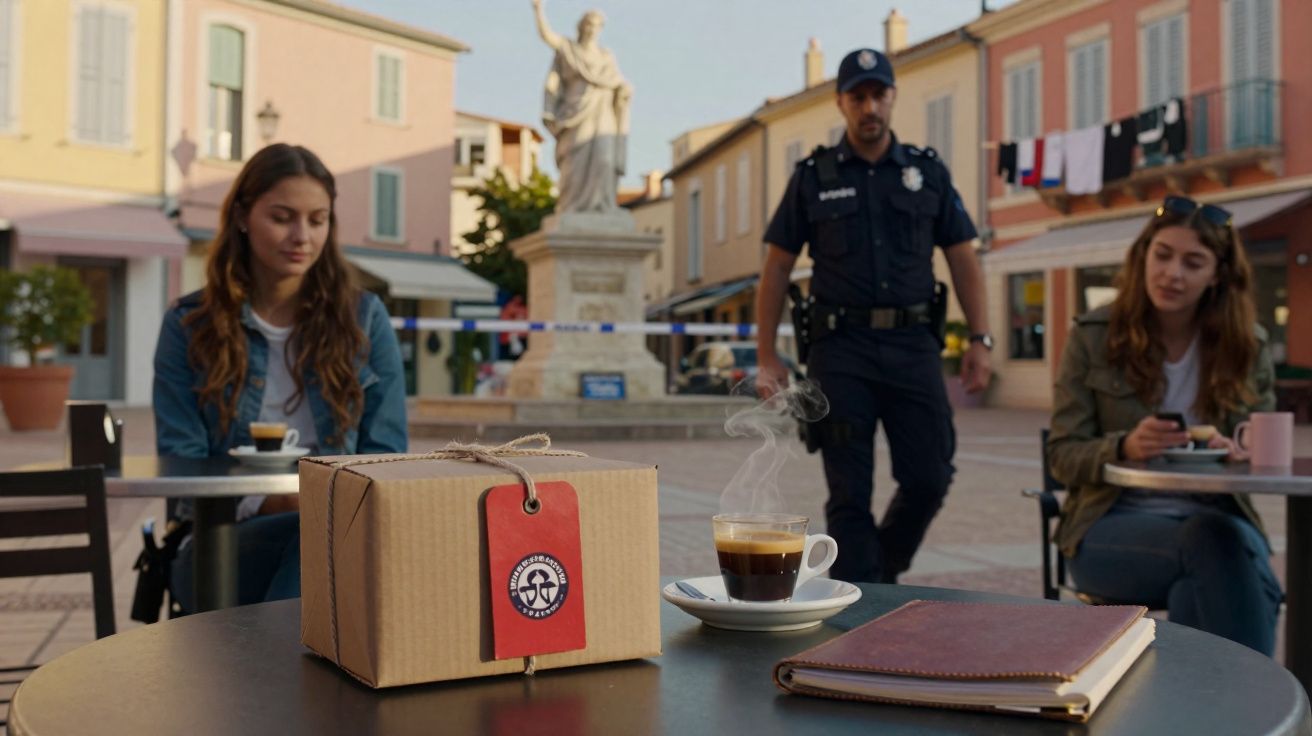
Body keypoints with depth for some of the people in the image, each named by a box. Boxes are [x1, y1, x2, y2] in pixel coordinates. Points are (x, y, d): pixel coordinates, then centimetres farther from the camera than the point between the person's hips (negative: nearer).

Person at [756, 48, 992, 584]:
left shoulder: (929, 173, 11)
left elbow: (963, 260, 11)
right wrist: (767, 357, -1)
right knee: (850, 493, -1)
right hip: (840, 349, -2)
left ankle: (884, 571, 27)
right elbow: (776, 269, 6)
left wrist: (980, 340, 1)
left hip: (913, 345, 2)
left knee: (928, 479, 0)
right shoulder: (812, 178, 7)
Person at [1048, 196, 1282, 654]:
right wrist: (1125, 447, -23)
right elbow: (1062, 457, -1)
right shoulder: (1093, 336, 2)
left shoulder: (1247, 345, 9)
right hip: (1113, 521, -2)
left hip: (1219, 518, 2)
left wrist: (1234, 452, -15)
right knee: (1213, 547, -35)